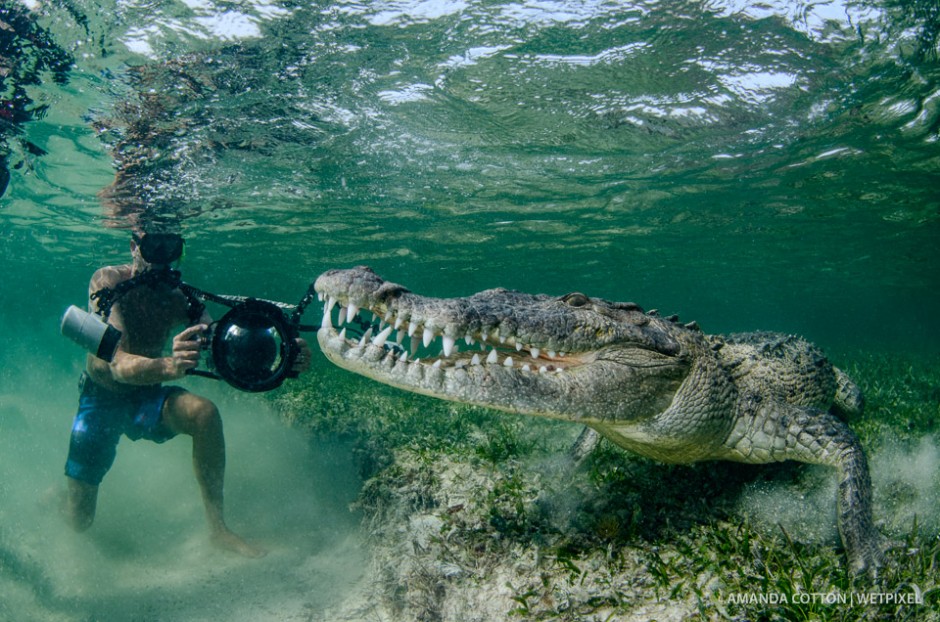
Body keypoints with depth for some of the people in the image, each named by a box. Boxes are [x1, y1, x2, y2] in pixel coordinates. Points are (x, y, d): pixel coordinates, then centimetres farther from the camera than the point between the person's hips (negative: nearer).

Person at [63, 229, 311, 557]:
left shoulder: (180, 296, -13)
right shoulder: (109, 281, -23)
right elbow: (119, 364, -35)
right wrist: (168, 366, -57)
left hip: (147, 396, 2)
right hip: (102, 399, -2)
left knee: (204, 413, -30)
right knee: (79, 521, 4)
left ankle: (217, 527, -18)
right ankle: (61, 493, 42)